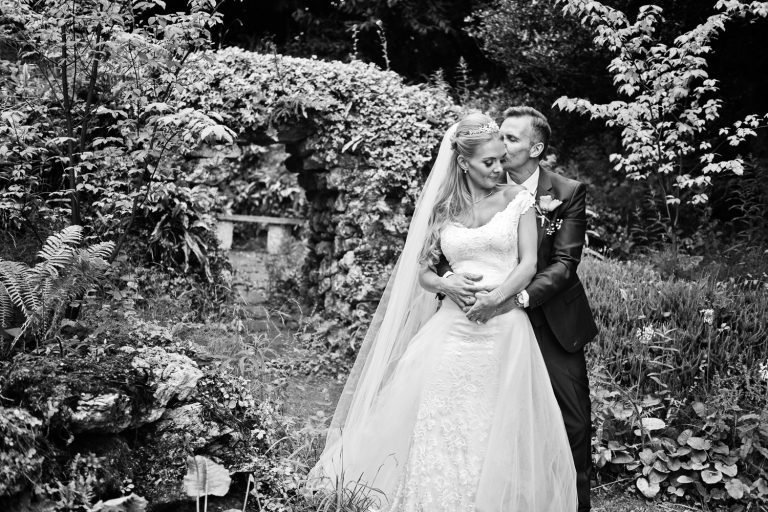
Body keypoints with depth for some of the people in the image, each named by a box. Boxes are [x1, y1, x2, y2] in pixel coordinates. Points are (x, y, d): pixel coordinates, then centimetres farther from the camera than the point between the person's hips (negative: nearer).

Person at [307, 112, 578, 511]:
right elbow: (423, 271, 11)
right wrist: (450, 286, -10)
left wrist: (494, 298, -17)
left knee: (500, 430, 0)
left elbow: (529, 262, -1)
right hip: (453, 327, 2)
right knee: (437, 421, -3)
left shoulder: (516, 198, 4)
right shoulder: (442, 208, 9)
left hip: (505, 325, -1)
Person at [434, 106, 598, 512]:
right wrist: (448, 278, -28)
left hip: (554, 325, -1)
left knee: (574, 424, 5)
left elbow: (564, 264, -14)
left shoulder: (568, 193, -7)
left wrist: (517, 297, -29)